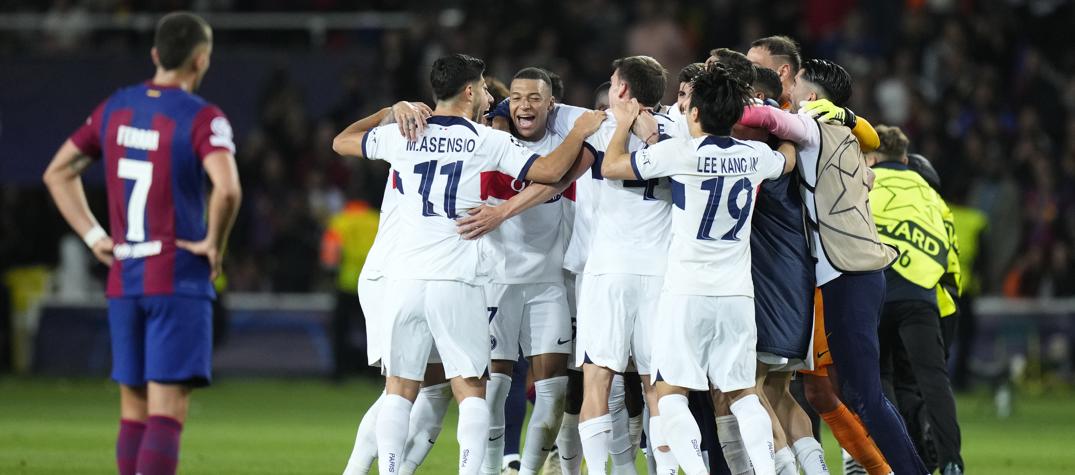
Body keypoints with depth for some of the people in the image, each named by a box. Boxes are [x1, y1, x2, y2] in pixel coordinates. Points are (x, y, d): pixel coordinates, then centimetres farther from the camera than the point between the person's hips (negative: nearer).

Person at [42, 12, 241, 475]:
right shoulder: (203, 119, -10)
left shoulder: (116, 108, 9)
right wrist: (214, 244, -11)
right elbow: (227, 189, -27)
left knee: (134, 411, 12)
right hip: (179, 282, -6)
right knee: (167, 412, -9)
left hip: (123, 281, 6)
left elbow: (57, 173, 17)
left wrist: (93, 237, 13)